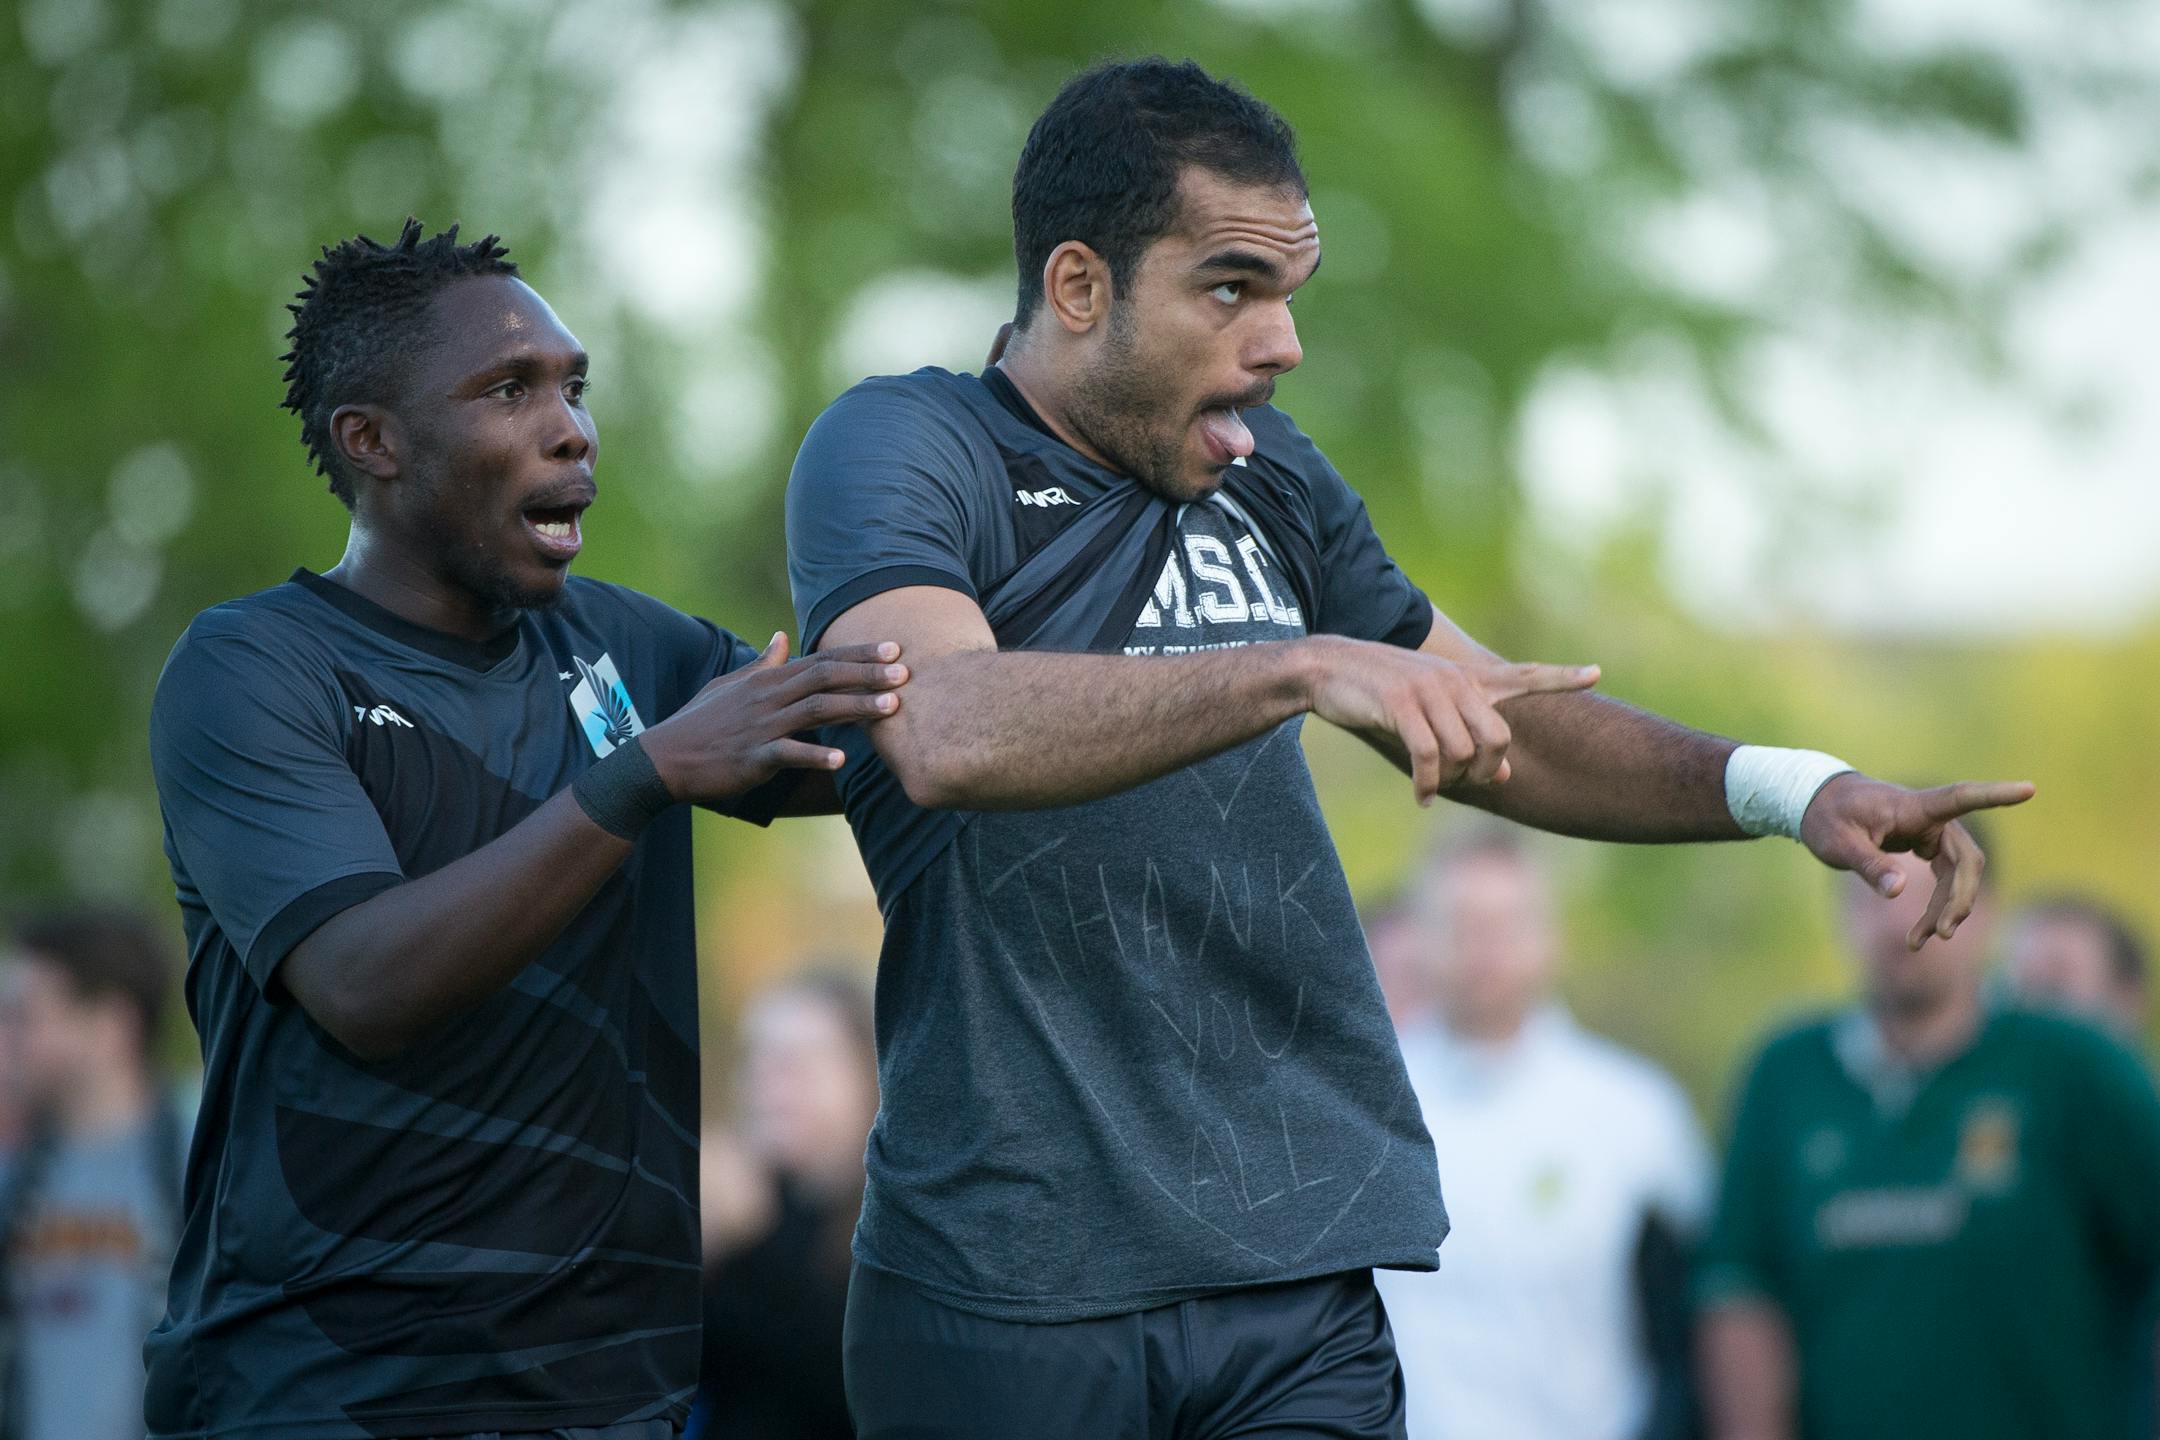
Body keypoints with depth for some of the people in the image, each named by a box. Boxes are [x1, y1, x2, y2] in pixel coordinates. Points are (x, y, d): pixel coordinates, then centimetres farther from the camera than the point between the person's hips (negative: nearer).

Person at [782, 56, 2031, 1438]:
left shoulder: (1265, 473, 14)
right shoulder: (901, 447, -6)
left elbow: (1494, 721, 23)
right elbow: (947, 734, -26)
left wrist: (1788, 788, 7)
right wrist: (1301, 667, -37)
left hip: (1299, 1281, 5)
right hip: (1012, 1293, -5)